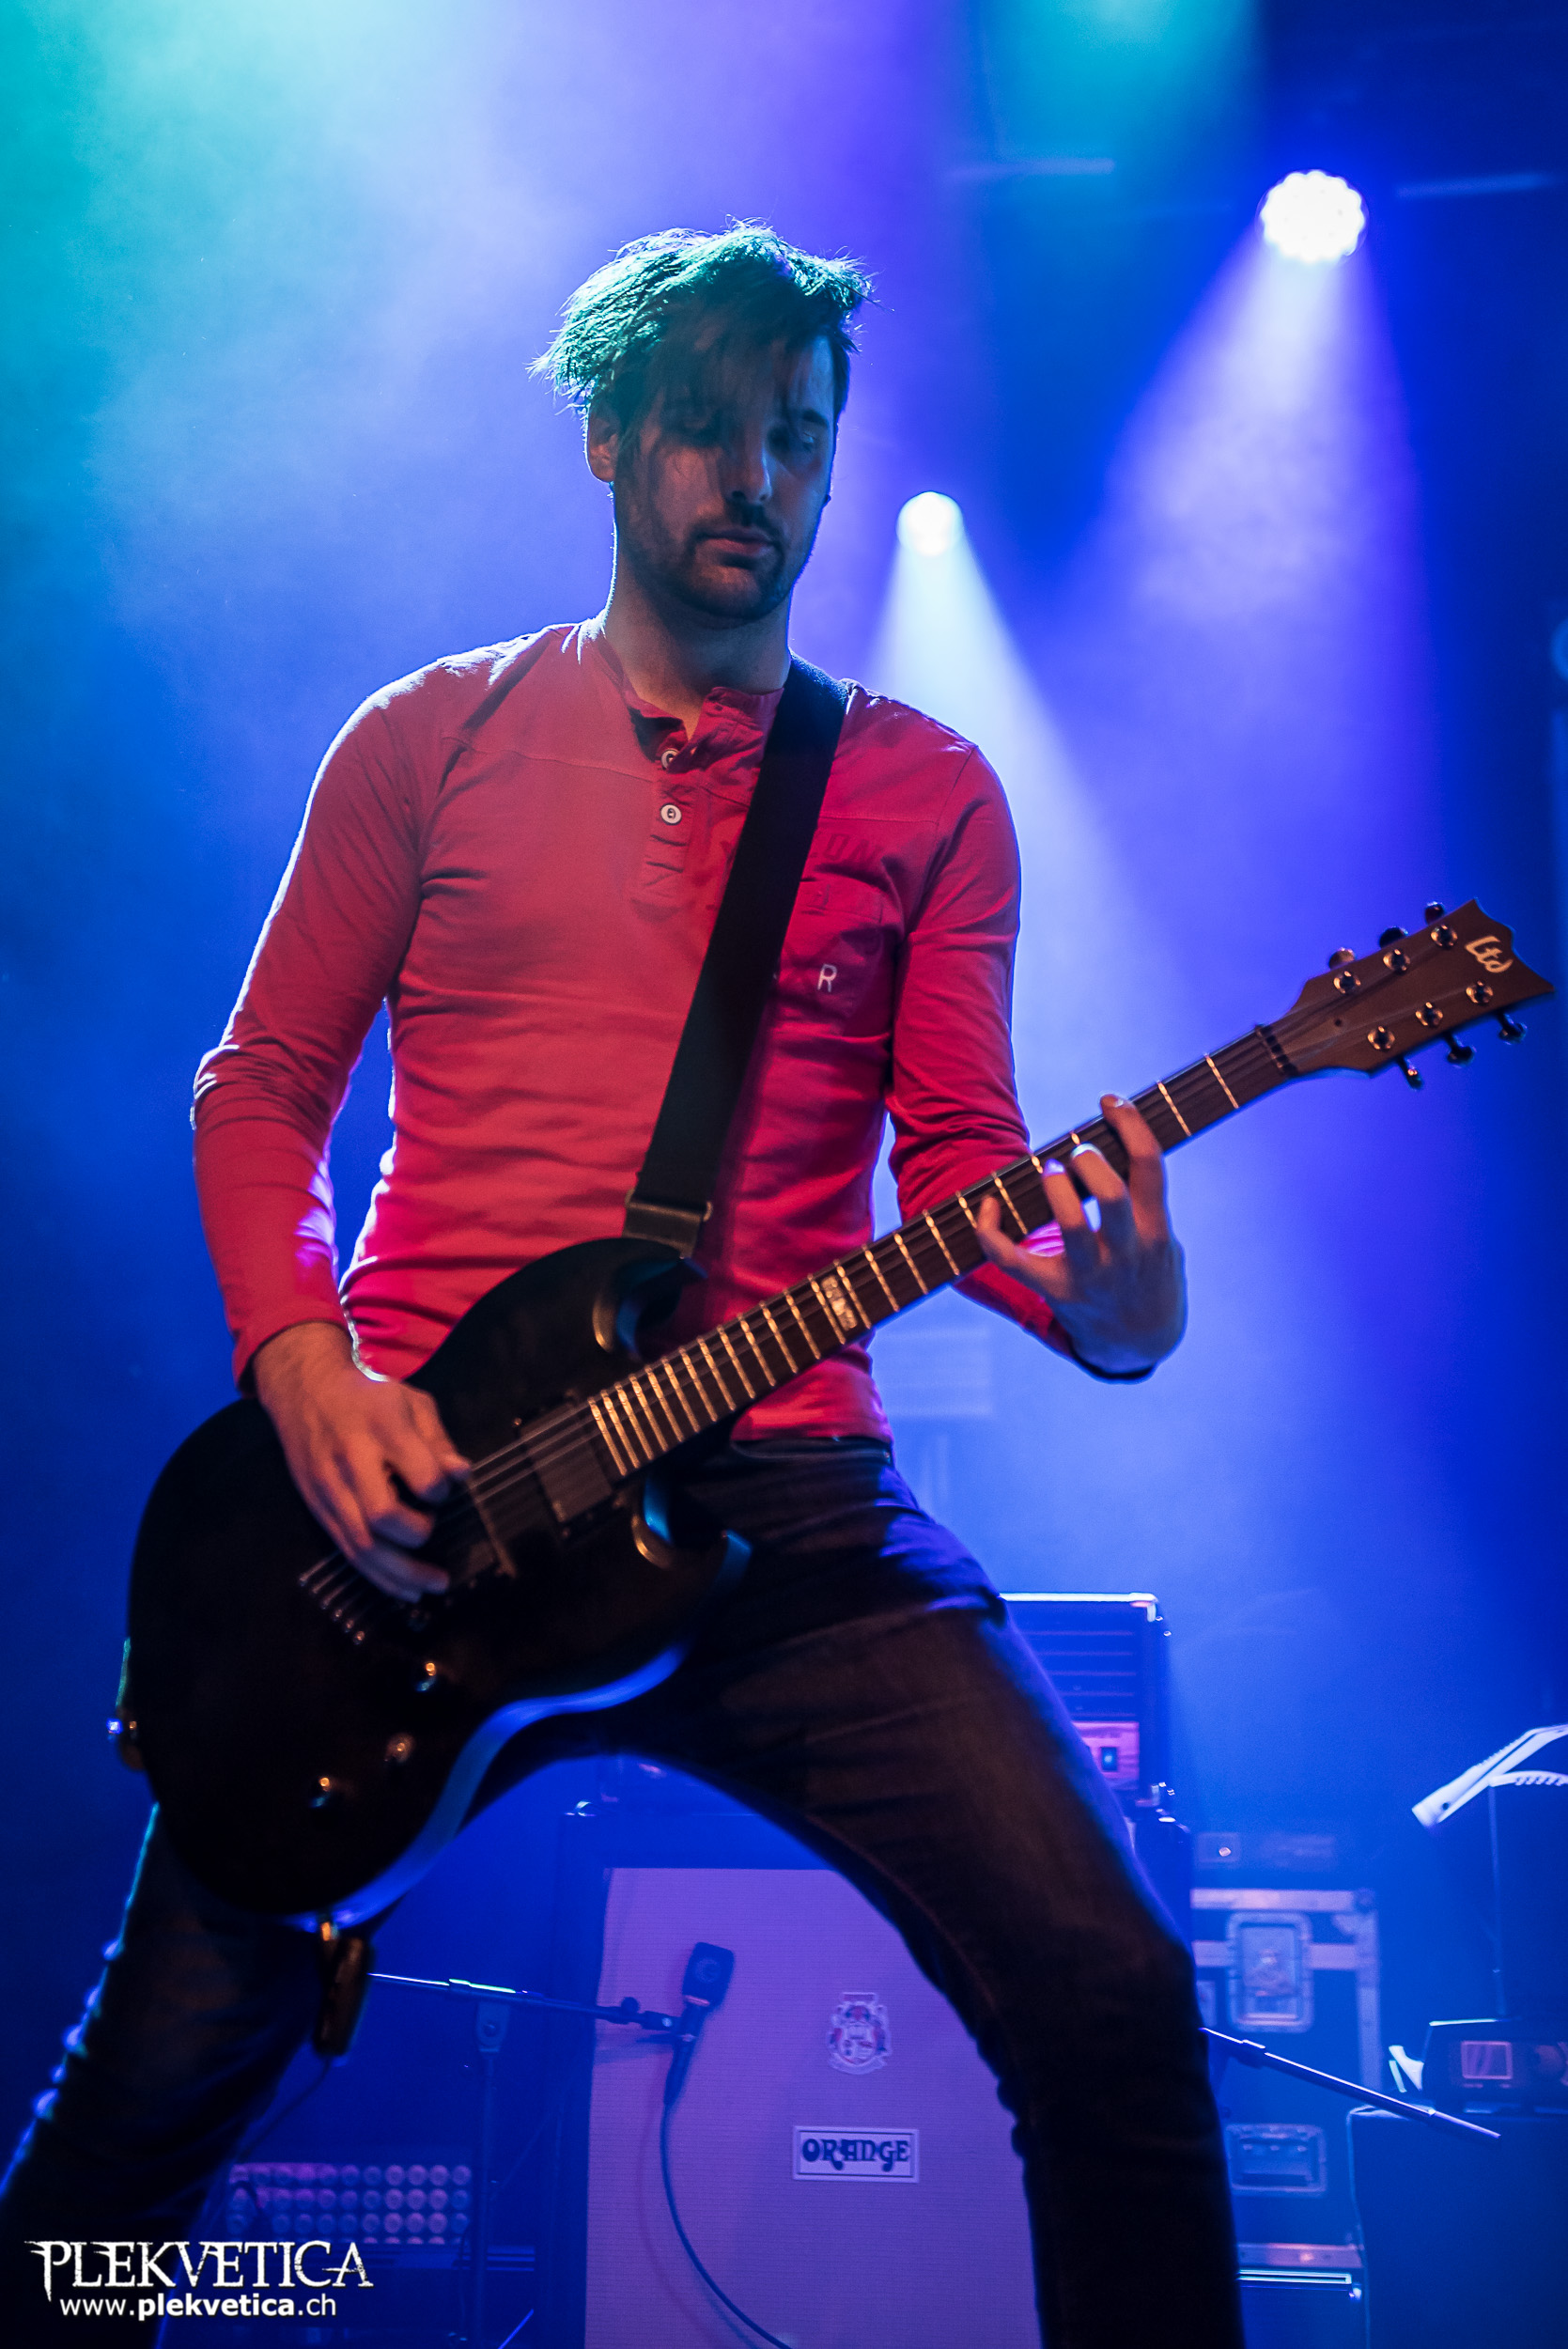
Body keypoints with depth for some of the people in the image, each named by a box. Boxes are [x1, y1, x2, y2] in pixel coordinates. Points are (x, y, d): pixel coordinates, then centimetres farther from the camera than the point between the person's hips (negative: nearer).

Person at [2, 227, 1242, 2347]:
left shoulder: (929, 794, 12)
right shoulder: (432, 739, 11)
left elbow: (961, 1158, 5)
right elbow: (260, 1091, 10)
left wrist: (1095, 1296, -18)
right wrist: (302, 1363, -8)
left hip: (781, 1495, 0)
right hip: (401, 1487, 0)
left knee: (1109, 1993, -15)